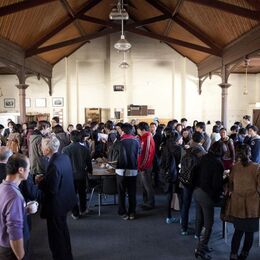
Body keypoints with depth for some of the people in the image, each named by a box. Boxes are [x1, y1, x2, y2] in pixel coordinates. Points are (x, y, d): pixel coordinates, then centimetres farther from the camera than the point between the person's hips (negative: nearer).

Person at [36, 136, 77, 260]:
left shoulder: (54, 164, -29)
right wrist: (44, 178, 2)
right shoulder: (65, 157, -2)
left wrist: (39, 182, -13)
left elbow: (51, 189, -28)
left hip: (56, 205, -10)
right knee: (63, 229, 26)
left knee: (56, 236, 9)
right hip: (64, 200, 10)